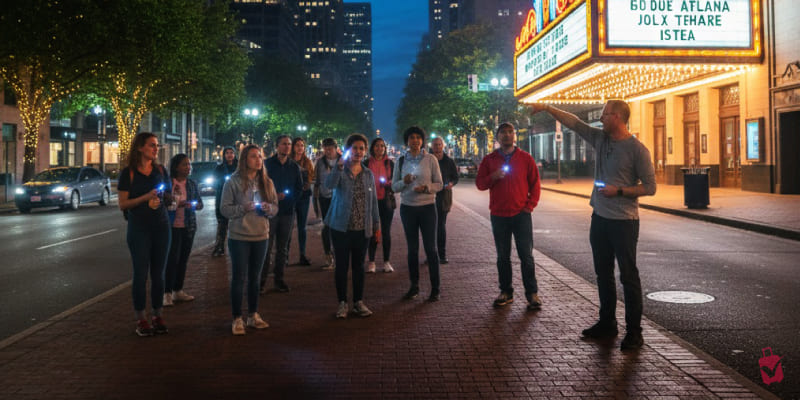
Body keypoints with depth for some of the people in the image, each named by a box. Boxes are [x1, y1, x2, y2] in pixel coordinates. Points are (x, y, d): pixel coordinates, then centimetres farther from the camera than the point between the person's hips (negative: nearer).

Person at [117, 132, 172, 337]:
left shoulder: (161, 170, 9)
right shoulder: (128, 173, -3)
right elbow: (122, 204, -6)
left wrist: (165, 196, -6)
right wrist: (146, 197, -18)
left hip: (161, 226, 4)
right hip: (139, 228, -4)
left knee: (158, 273, 6)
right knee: (140, 273, 0)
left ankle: (157, 316, 15)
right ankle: (141, 319, 8)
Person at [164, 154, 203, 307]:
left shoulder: (192, 184, 8)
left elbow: (200, 204, 9)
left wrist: (192, 205, -12)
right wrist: (175, 203, -19)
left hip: (189, 226, 5)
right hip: (172, 226, -5)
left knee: (183, 259, 10)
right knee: (172, 259, -7)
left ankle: (178, 291, 20)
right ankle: (167, 293, 0)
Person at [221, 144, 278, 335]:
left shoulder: (266, 182, 6)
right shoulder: (233, 181, -6)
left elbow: (275, 207, 10)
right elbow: (224, 208, -6)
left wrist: (269, 208, -12)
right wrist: (244, 208, -21)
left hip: (261, 236, 4)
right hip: (239, 237, -4)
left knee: (255, 277, 13)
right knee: (238, 277, 1)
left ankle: (253, 315, 25)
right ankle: (237, 319, 11)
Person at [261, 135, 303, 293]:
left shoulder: (294, 167, 11)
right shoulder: (267, 164, 0)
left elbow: (299, 188, 12)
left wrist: (289, 200, -3)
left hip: (287, 211, 4)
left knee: (282, 247, 8)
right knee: (267, 247, -4)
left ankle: (279, 278, 15)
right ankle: (262, 280, 2)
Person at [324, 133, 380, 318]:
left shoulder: (368, 174, 8)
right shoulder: (340, 171, -3)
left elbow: (373, 201, 13)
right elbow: (329, 184, -25)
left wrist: (376, 223, 11)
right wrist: (340, 166, -38)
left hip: (362, 229, 3)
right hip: (341, 227, -3)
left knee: (358, 265, 10)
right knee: (342, 265, 4)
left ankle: (358, 302, 20)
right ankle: (342, 303, 15)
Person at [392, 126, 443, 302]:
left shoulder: (430, 159, -2)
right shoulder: (401, 161, 5)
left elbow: (439, 184, -1)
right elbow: (394, 186, 6)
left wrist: (426, 187, -20)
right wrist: (404, 182, -15)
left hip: (427, 207, -2)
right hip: (407, 208, 3)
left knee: (431, 248, -1)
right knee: (412, 248, 10)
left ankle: (435, 288, 8)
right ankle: (414, 286, 20)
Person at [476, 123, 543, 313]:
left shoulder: (525, 158, 4)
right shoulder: (489, 159, 7)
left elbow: (535, 184, 6)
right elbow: (479, 183, 6)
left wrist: (530, 205, -3)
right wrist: (493, 177, -13)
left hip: (521, 214, -1)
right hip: (499, 215, 2)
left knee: (526, 256, 0)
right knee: (503, 256, 9)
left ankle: (532, 293, 9)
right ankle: (506, 292, 18)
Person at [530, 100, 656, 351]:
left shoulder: (637, 150, -12)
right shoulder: (600, 138, 7)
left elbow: (649, 187, -11)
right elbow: (573, 122, 12)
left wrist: (619, 191, -18)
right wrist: (546, 108, 8)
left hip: (624, 220, -7)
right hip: (600, 217, 7)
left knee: (629, 276, -2)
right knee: (603, 274, 15)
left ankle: (634, 332, 7)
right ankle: (607, 324, 28)